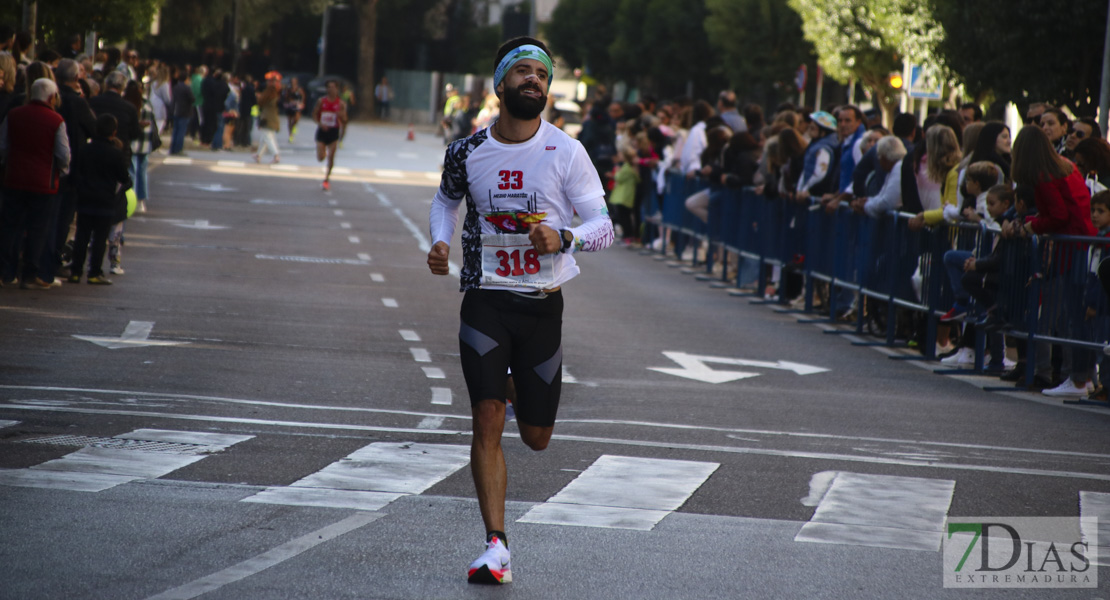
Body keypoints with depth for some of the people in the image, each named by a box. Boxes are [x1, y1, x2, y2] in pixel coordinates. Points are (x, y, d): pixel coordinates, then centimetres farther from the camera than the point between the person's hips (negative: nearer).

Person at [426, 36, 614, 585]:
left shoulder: (566, 153, -6)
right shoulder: (467, 153, -1)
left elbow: (603, 227, -5)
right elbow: (446, 199, 20)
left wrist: (565, 239, -26)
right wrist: (439, 243, 0)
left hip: (543, 305, 0)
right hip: (484, 299, 0)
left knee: (536, 438, 8)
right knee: (486, 421, -14)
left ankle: (519, 396, 45)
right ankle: (496, 547, -12)